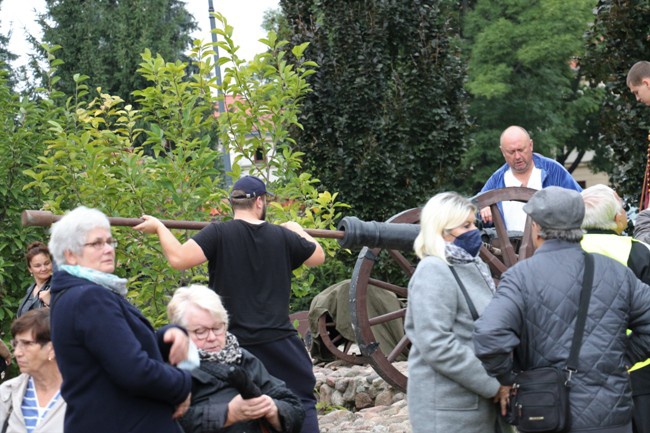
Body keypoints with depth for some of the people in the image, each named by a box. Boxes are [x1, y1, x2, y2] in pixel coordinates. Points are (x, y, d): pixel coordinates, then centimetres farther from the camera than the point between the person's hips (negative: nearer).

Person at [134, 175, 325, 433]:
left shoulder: (219, 234, -8)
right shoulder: (283, 236, 2)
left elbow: (178, 258, -20)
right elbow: (318, 256, 20)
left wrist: (159, 227, -5)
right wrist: (297, 230, 37)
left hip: (234, 342, -1)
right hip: (278, 340, 1)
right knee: (301, 399, 12)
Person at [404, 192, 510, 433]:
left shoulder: (474, 266, 12)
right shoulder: (434, 272, -13)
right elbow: (436, 346, -22)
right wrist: (493, 384, -18)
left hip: (480, 401, 8)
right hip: (449, 406, -8)